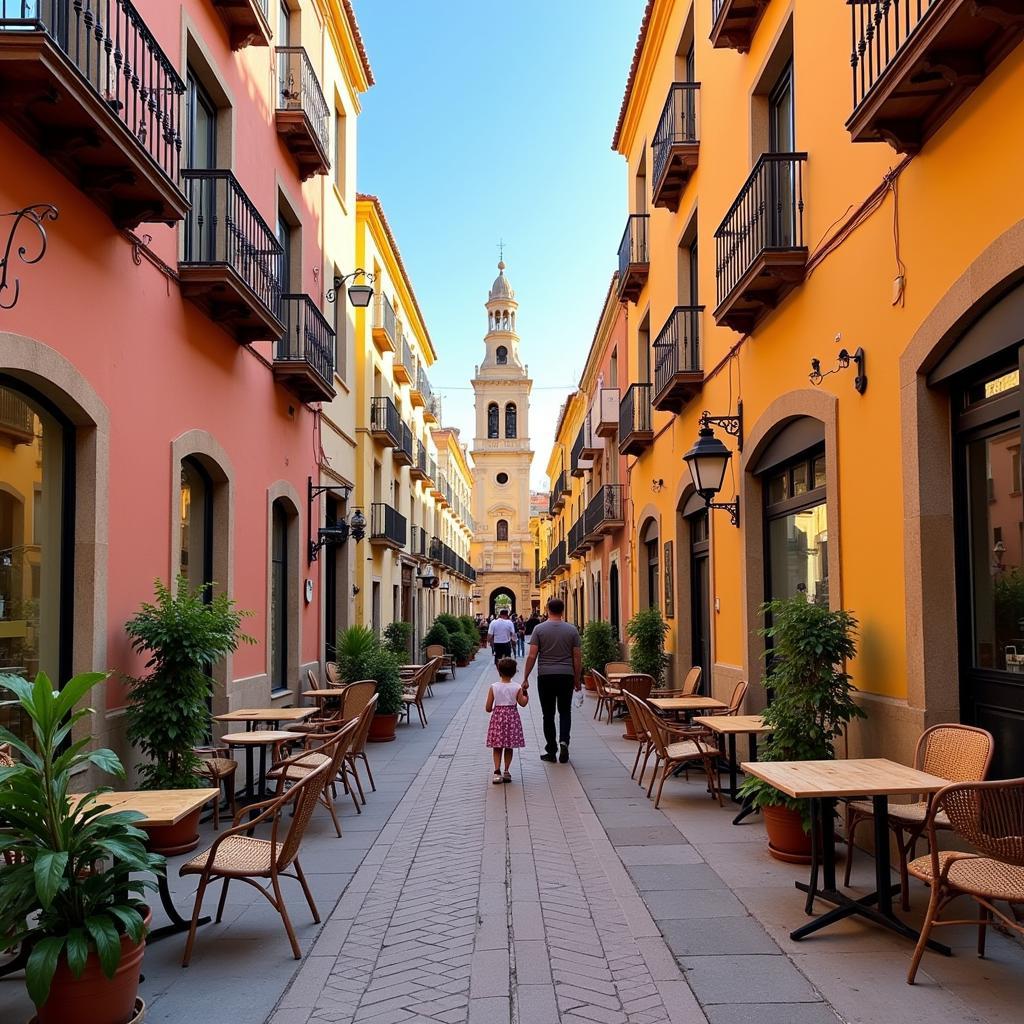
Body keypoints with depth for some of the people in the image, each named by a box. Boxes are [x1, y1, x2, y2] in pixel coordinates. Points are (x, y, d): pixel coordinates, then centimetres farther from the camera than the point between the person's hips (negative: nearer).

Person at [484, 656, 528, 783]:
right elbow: (523, 703, 0)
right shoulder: (517, 688, -8)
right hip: (512, 718, 0)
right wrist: (525, 694, 16)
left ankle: (497, 771, -6)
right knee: (509, 748, 13)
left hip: (497, 717, 0)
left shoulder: (493, 687, -8)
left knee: (497, 748, 6)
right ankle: (507, 771, 15)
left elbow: (488, 708, -6)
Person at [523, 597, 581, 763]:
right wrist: (578, 679, 13)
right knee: (565, 712, 13)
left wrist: (525, 678, 0)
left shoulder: (539, 629, -3)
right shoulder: (572, 630, 2)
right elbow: (577, 657, 3)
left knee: (548, 714, 7)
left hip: (545, 676, -1)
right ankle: (564, 741, -9)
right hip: (566, 676, 1)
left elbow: (532, 656, -7)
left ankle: (551, 751, 11)